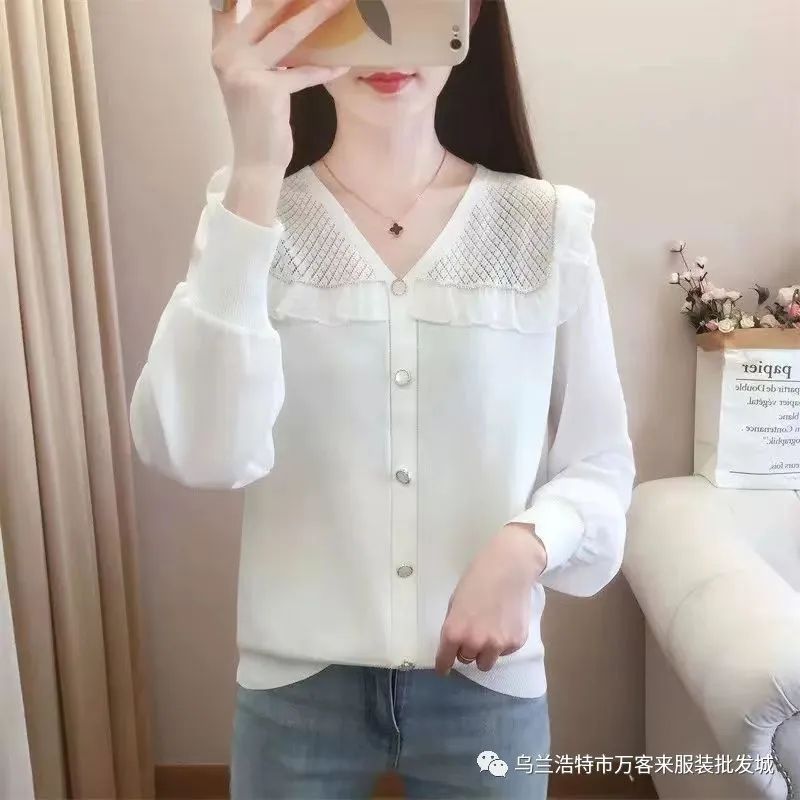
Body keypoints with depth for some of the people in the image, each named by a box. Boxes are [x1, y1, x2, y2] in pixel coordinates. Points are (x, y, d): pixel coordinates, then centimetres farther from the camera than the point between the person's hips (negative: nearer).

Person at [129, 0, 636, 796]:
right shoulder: (252, 215, -7)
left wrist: (527, 546, -19)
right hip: (295, 681, 0)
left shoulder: (547, 225, -5)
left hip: (485, 681, 1)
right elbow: (197, 452, -23)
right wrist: (253, 178, -30)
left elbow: (601, 462, 0)